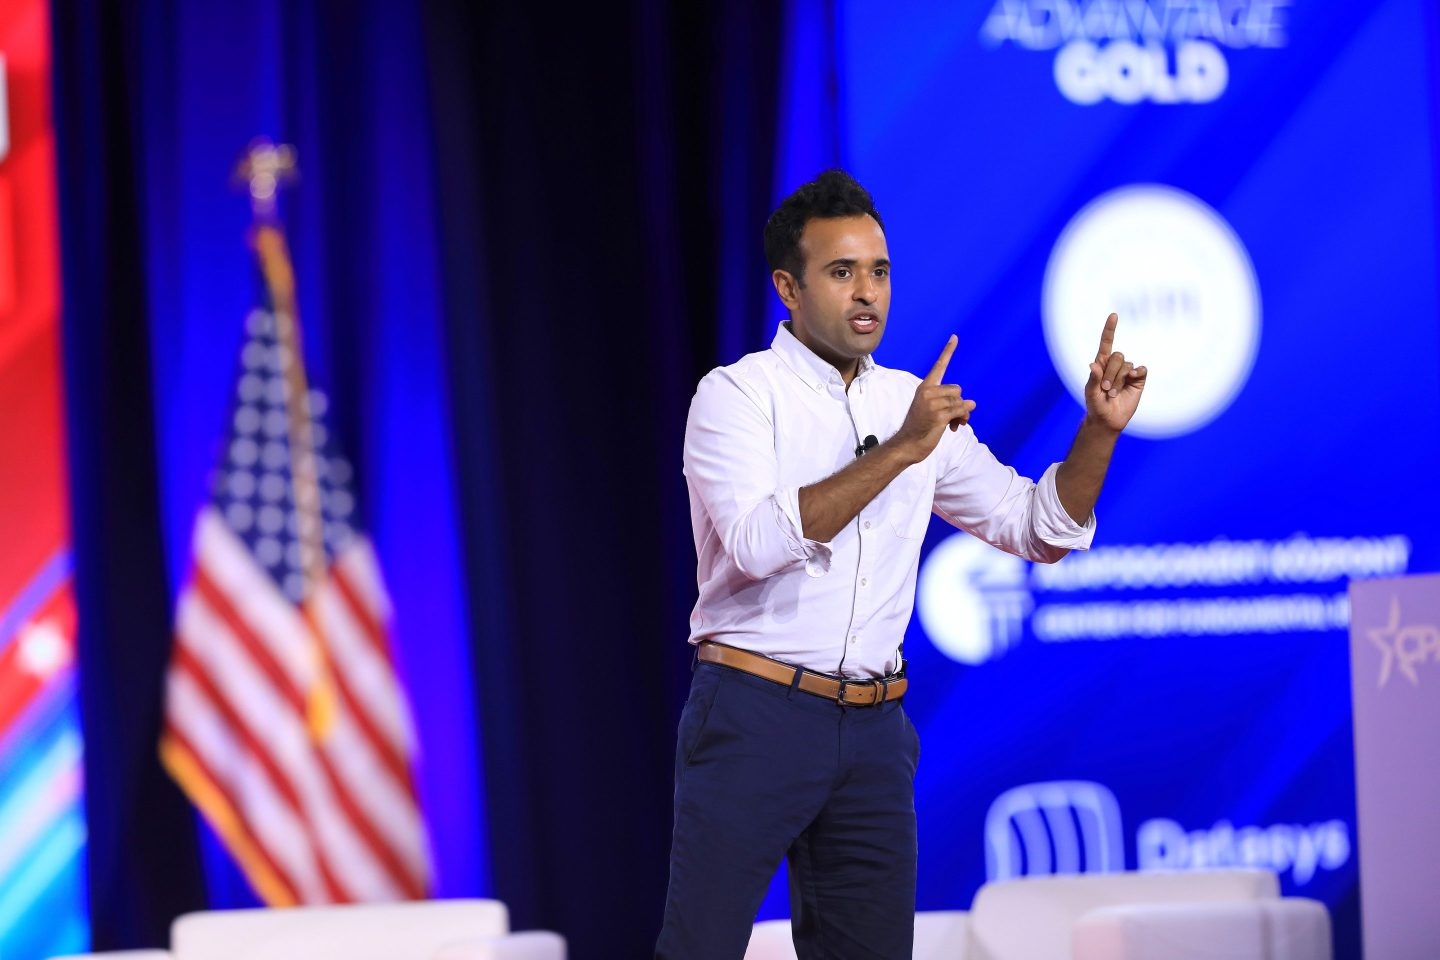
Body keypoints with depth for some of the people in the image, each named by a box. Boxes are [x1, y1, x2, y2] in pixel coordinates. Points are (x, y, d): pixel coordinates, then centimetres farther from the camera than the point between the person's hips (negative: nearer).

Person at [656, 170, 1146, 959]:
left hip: (873, 730, 5)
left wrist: (1099, 430, -2)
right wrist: (897, 452, -26)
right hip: (756, 716, -5)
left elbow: (1038, 531, 13)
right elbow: (759, 540, -23)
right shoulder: (736, 395, -5)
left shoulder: (918, 405, 11)